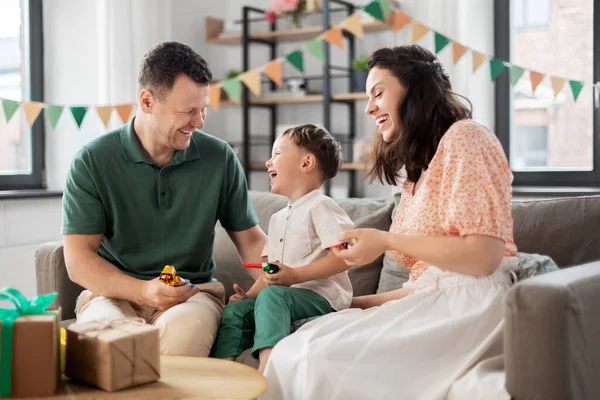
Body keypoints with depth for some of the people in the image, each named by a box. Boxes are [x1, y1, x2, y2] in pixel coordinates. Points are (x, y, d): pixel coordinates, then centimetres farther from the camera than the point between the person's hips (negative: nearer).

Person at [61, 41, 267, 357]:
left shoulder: (220, 158, 3)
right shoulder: (91, 162, -3)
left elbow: (250, 238, 12)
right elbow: (78, 260, -6)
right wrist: (143, 291, -23)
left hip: (193, 292, 1)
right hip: (113, 292, -1)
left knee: (183, 329, -35)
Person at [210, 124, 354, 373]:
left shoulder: (320, 207, -5)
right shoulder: (278, 218, 24)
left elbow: (343, 258, -17)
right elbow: (271, 269, 23)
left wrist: (295, 275, -22)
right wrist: (251, 294, 5)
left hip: (322, 296, -8)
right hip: (283, 290, 8)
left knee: (272, 295, -33)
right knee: (236, 308, -9)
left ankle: (265, 370, -44)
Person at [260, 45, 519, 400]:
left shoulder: (464, 137, -2)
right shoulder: (419, 167, 23)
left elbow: (484, 257, -13)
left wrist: (387, 241, -7)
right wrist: (356, 304, 12)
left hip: (471, 302, -8)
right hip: (435, 301, 8)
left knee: (324, 361, -23)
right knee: (297, 352, -10)